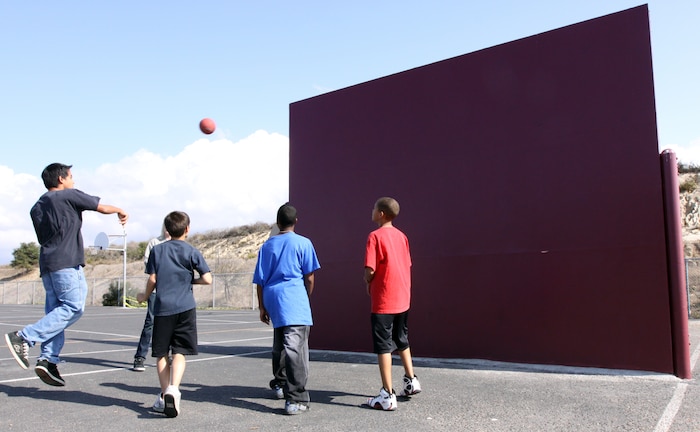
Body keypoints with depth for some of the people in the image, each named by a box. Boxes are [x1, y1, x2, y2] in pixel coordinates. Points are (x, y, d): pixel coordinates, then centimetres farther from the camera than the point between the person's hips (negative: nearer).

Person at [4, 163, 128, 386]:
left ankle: (48, 359, -4)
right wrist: (120, 211, 26)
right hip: (66, 263, -8)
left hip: (47, 263, 9)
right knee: (73, 307, -11)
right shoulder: (70, 196, 0)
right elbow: (102, 208, 8)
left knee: (57, 312, 6)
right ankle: (23, 338, -19)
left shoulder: (37, 207, 22)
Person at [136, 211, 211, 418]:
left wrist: (145, 296, 22)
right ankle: (173, 388, -20)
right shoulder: (191, 252, 2)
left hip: (162, 308, 2)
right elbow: (207, 279, -5)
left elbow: (153, 279, 5)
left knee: (162, 354, 10)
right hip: (185, 308, -2)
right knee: (179, 353, -1)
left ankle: (164, 395, 12)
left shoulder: (157, 250, 8)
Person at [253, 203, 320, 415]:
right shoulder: (303, 243, 1)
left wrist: (262, 307, 17)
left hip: (272, 299, 5)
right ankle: (296, 399, -14)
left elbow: (259, 280, 11)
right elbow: (309, 277, 0)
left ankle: (280, 383, 38)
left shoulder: (267, 245, 12)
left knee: (279, 344, 22)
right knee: (295, 347, -10)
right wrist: (307, 298, 14)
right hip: (294, 298, -5)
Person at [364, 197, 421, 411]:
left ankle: (387, 395, 2)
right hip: (403, 298, 7)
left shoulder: (376, 236, -13)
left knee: (383, 346, -1)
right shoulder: (401, 236, 7)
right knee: (402, 341, 23)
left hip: (383, 301, -7)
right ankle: (411, 380, 31)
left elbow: (370, 270, -19)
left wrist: (368, 282, 0)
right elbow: (407, 266, 9)